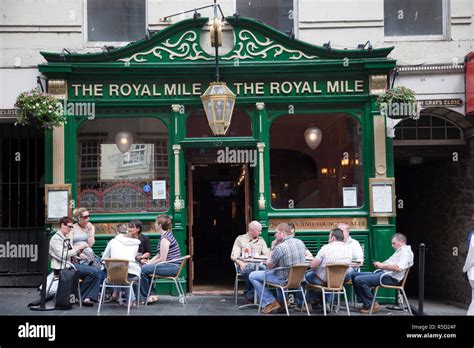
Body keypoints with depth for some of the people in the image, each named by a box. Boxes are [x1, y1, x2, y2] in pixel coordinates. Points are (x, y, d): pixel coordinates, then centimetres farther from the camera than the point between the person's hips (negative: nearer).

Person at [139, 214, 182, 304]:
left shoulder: (165, 238, -17)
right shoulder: (166, 235, 15)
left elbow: (162, 259, -18)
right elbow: (159, 255, 19)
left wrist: (149, 263, -5)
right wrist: (149, 262, 7)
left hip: (172, 267, -11)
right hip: (172, 266, 11)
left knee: (143, 269, -15)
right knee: (145, 268, 13)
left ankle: (145, 297, 1)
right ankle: (151, 295, 11)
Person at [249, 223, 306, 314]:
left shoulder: (280, 247, -24)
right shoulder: (300, 242, -1)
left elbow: (269, 266, -13)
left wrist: (271, 254, 6)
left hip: (285, 279, -8)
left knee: (252, 276, 5)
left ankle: (270, 302, 5)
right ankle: (281, 301, 35)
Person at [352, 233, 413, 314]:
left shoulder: (406, 252, -8)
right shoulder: (399, 251, 26)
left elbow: (398, 268, -24)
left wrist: (382, 265, -14)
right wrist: (380, 264, 10)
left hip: (390, 277, -11)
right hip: (382, 273, 11)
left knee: (359, 280, -24)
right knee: (354, 275, 5)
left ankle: (371, 305, -10)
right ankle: (366, 303, 2)